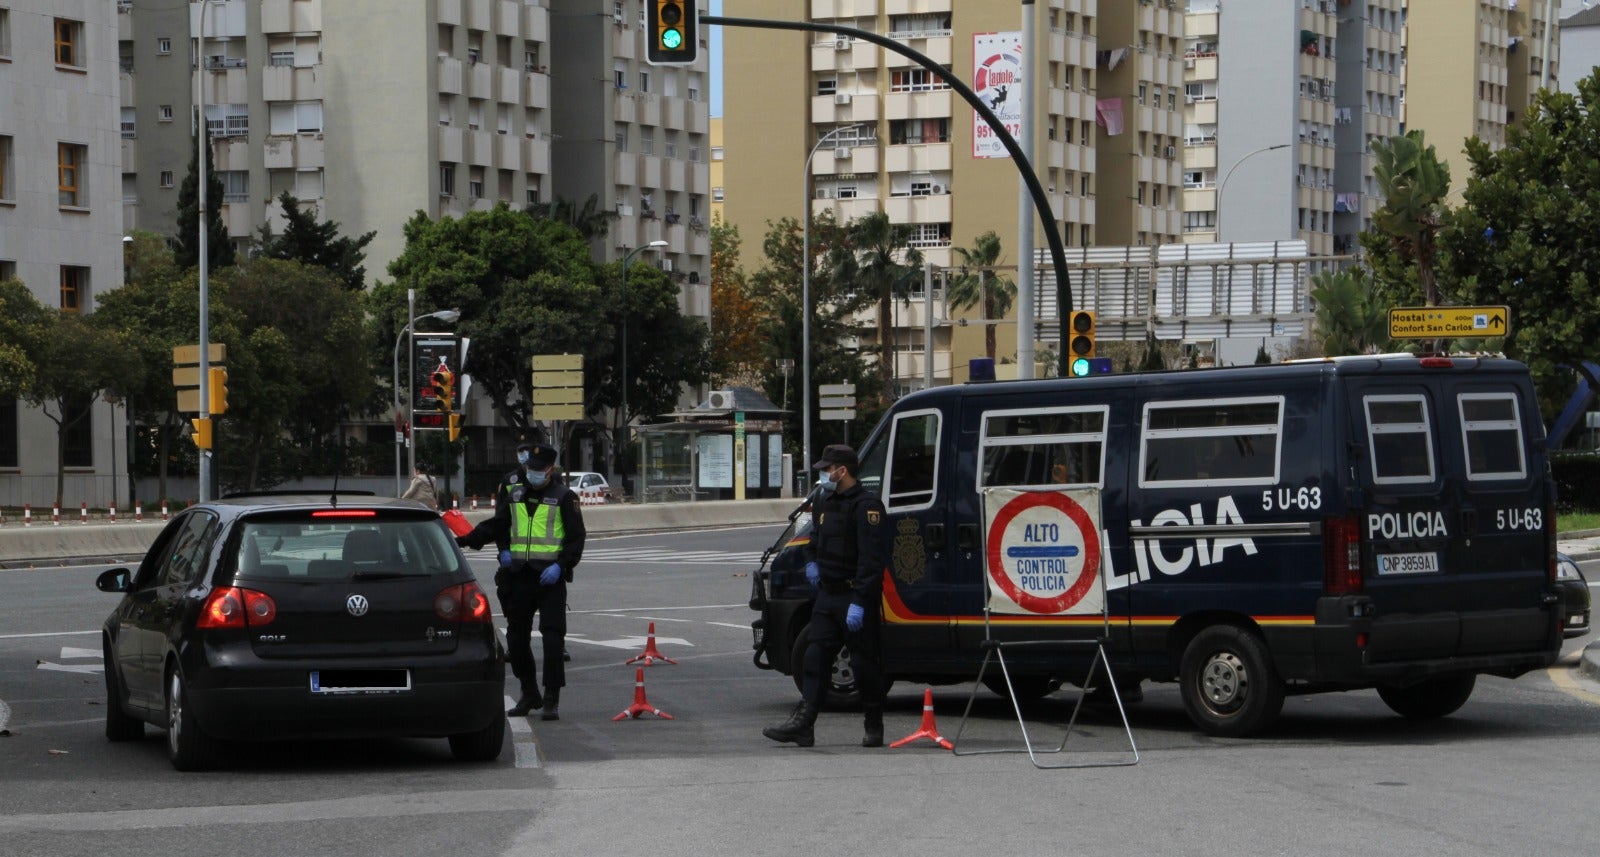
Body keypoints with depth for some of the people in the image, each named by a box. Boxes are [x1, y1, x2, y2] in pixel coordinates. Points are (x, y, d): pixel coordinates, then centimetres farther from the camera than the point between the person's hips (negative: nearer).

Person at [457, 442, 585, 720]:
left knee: (553, 636, -11)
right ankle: (528, 694, 24)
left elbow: (576, 537, -1)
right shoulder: (512, 490, 9)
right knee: (516, 637, 9)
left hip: (550, 575, -4)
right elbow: (498, 525, 21)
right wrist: (504, 549, 3)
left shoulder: (564, 496, -1)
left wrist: (561, 565, -13)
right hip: (518, 574, 5)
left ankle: (551, 700, -6)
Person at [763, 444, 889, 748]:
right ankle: (802, 725, 0)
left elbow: (871, 560, -22)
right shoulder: (825, 502, 13)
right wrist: (811, 561, 17)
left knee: (864, 664, 0)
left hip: (855, 597, -9)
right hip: (827, 595, 9)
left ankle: (874, 728, 10)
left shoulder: (866, 506, -16)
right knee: (815, 659, 3)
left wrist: (859, 602, -27)